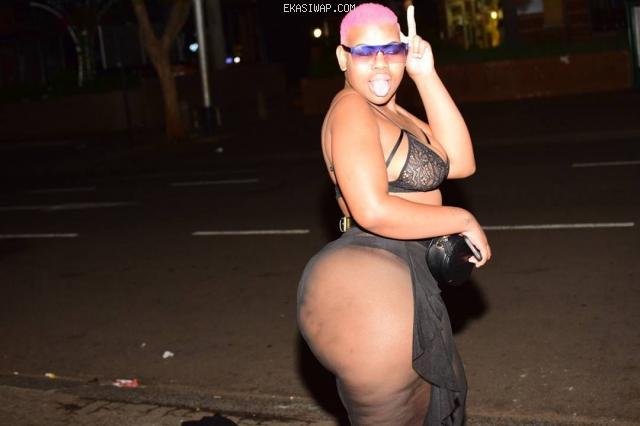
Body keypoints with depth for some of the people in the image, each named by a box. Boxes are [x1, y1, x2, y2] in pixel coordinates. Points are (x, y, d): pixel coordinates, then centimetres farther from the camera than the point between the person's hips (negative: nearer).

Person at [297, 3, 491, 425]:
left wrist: (426, 75, -3)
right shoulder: (351, 109, -16)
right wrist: (464, 221, -14)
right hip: (375, 287, -10)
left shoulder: (391, 112, 12)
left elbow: (459, 163, 1)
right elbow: (374, 211, -26)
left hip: (395, 279, 10)